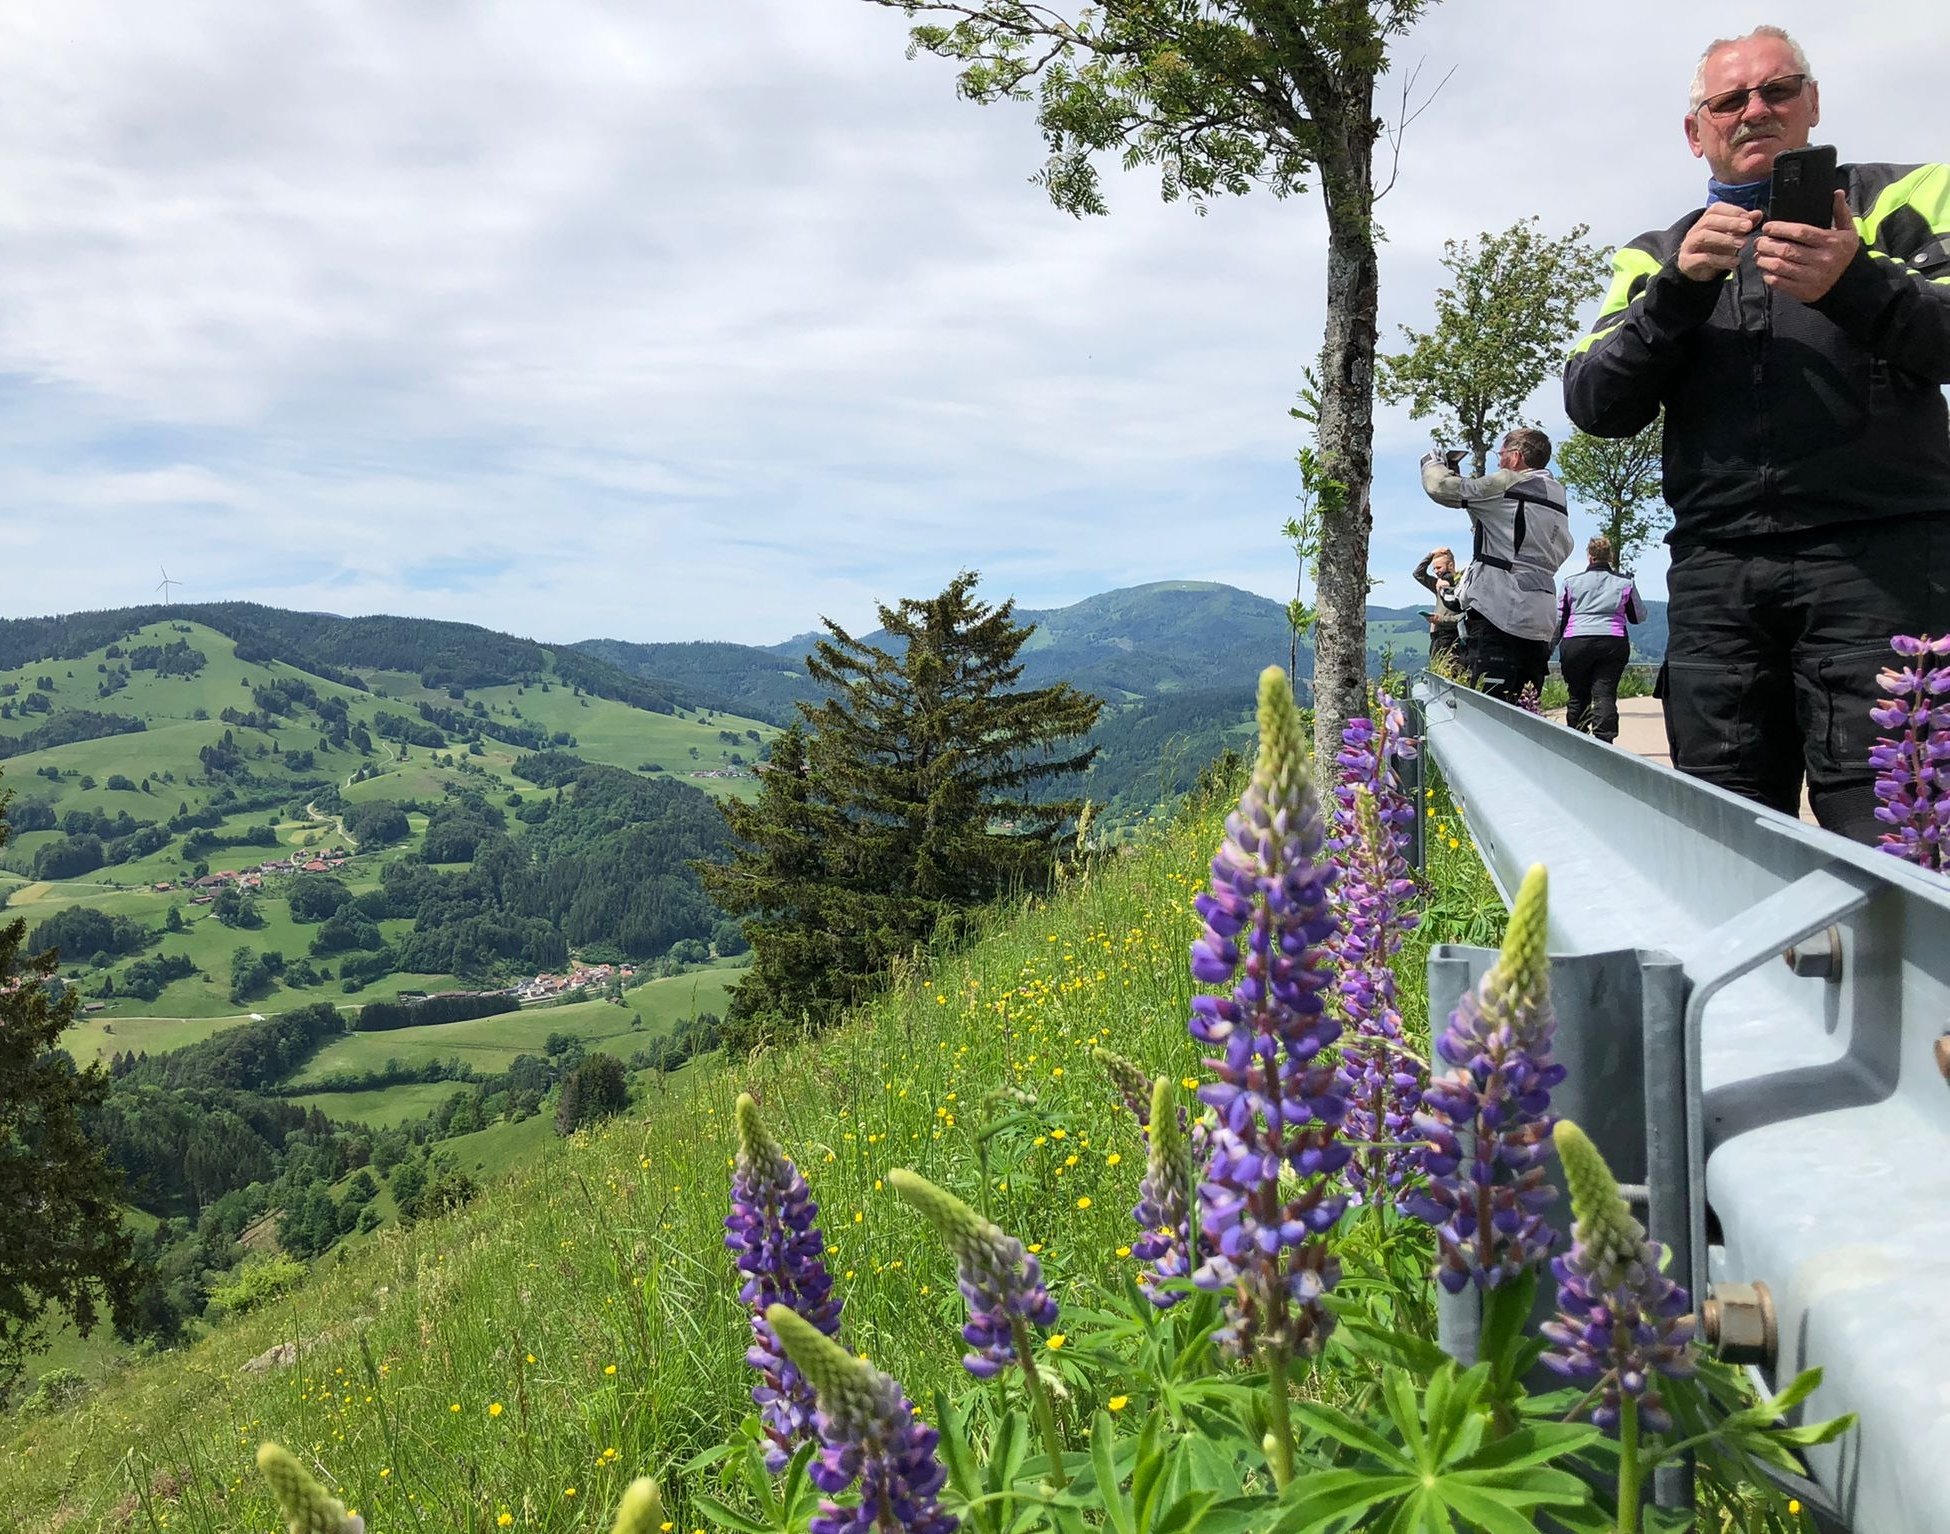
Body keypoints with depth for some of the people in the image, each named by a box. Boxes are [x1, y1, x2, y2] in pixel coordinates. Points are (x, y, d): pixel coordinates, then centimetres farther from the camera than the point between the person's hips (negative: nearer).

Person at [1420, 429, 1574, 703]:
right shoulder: (1557, 495, 19)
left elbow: (1441, 487, -6)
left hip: (1500, 611, -8)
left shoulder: (1508, 484, -5)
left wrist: (1434, 463, 18)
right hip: (1541, 618, 8)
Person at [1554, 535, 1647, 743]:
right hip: (1613, 642, 0)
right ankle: (1604, 740, -23)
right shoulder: (1624, 583, 12)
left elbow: (1557, 621, 11)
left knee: (1578, 695, 9)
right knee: (1605, 693, -6)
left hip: (1575, 642, 0)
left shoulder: (1571, 582, 11)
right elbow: (1639, 617, 23)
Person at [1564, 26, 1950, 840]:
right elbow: (1595, 405, 8)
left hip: (1878, 558, -2)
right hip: (1717, 575, 3)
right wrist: (1679, 287, -6)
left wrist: (1856, 285, -20)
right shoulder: (1655, 256, 21)